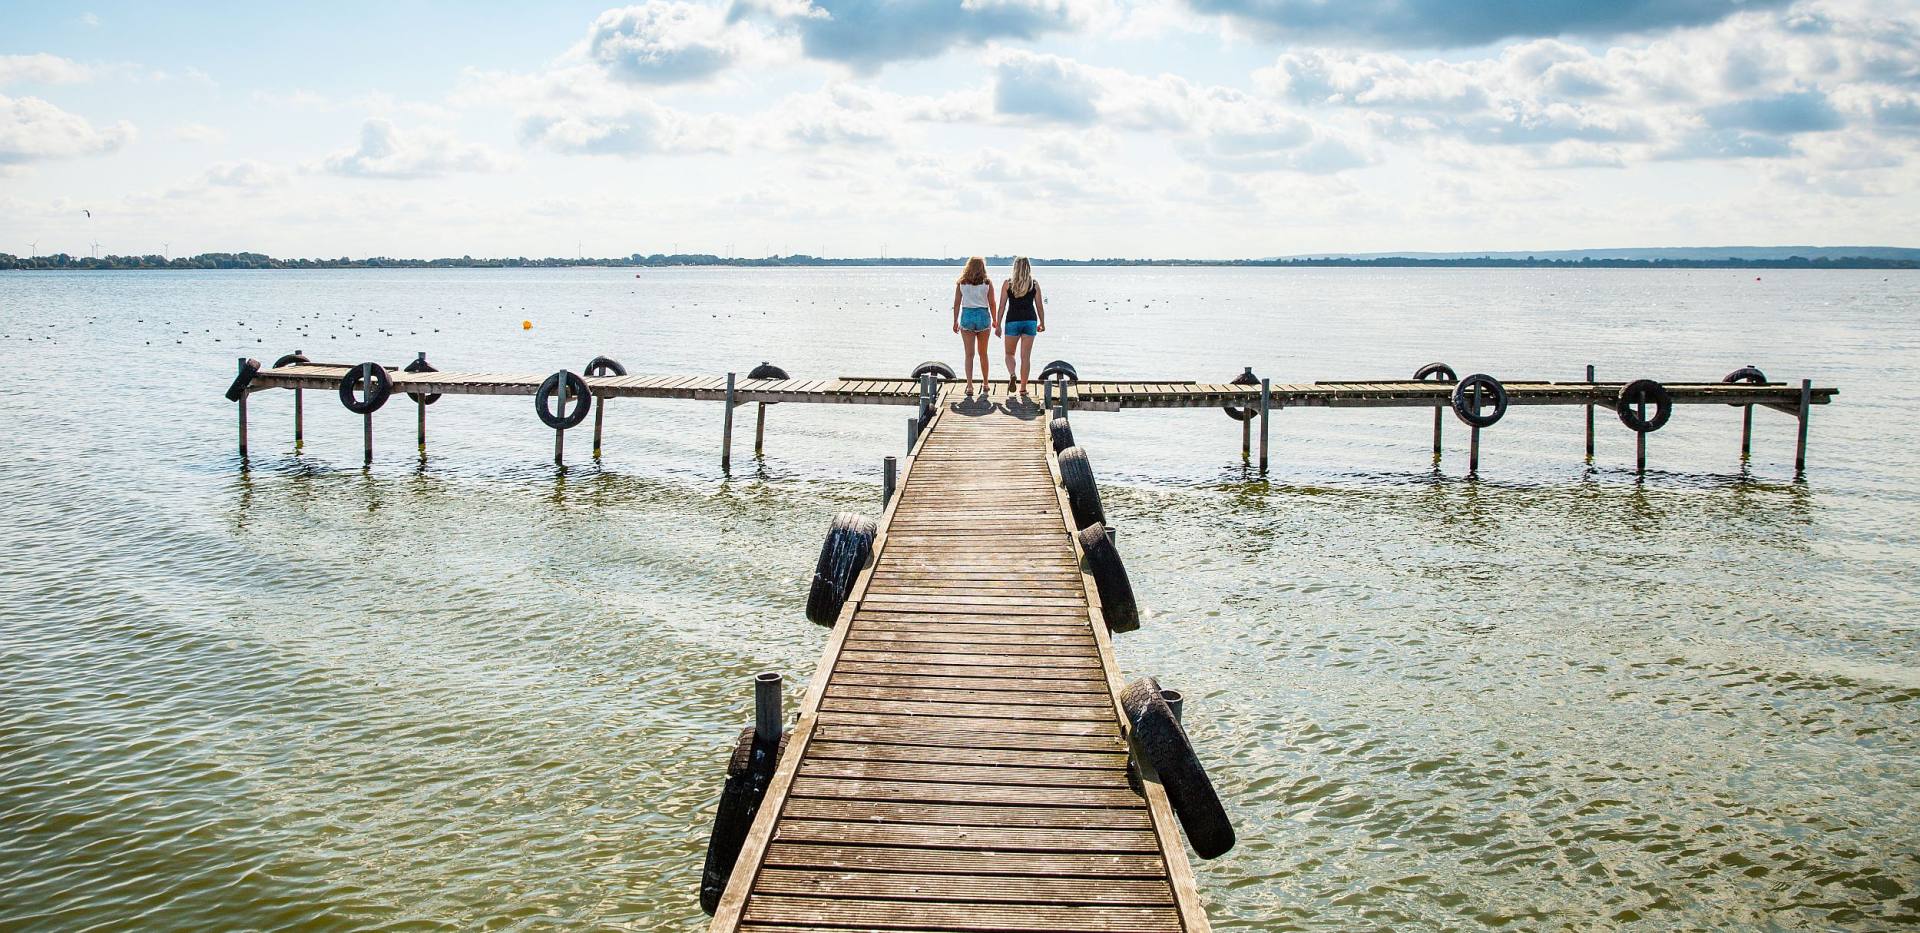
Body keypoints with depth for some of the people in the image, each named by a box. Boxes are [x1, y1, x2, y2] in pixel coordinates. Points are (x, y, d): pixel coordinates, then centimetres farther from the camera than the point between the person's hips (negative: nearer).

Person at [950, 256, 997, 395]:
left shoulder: (961, 283, 2)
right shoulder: (987, 283, 0)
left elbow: (957, 303, 1)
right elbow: (992, 304, 2)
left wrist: (955, 321, 9)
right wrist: (995, 321, 14)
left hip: (967, 316, 0)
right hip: (983, 316, 0)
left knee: (969, 354, 0)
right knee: (982, 353, 15)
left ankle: (969, 386, -10)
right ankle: (985, 384, 26)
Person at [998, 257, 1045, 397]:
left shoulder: (1008, 284, -2)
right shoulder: (1035, 284, 2)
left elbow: (1002, 306, -3)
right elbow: (1040, 306, 3)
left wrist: (998, 325, 1)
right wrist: (1042, 323, 15)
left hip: (1013, 321, -1)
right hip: (1030, 321, 1)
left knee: (1009, 353, 14)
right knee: (1026, 356, 5)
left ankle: (1012, 375, -15)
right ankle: (1023, 388, 6)